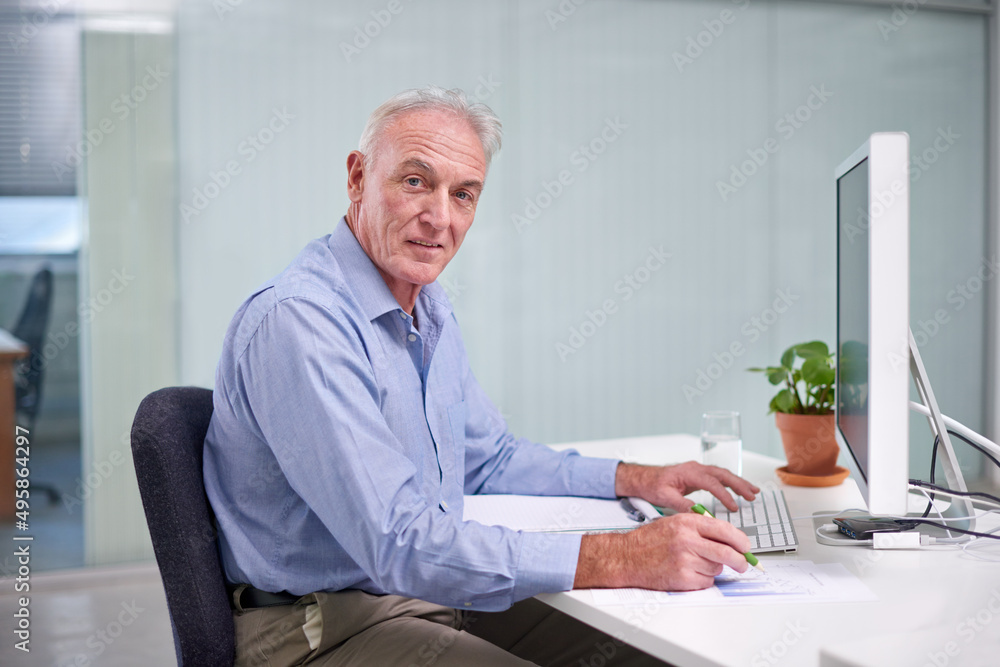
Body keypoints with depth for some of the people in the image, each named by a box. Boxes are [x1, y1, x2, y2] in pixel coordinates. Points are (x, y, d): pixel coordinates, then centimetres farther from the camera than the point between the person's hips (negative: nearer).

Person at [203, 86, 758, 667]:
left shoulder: (428, 306, 8)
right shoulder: (297, 319, -23)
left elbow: (490, 457, 22)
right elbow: (400, 544, -30)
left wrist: (634, 479, 8)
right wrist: (620, 559, -33)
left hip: (439, 594, 9)